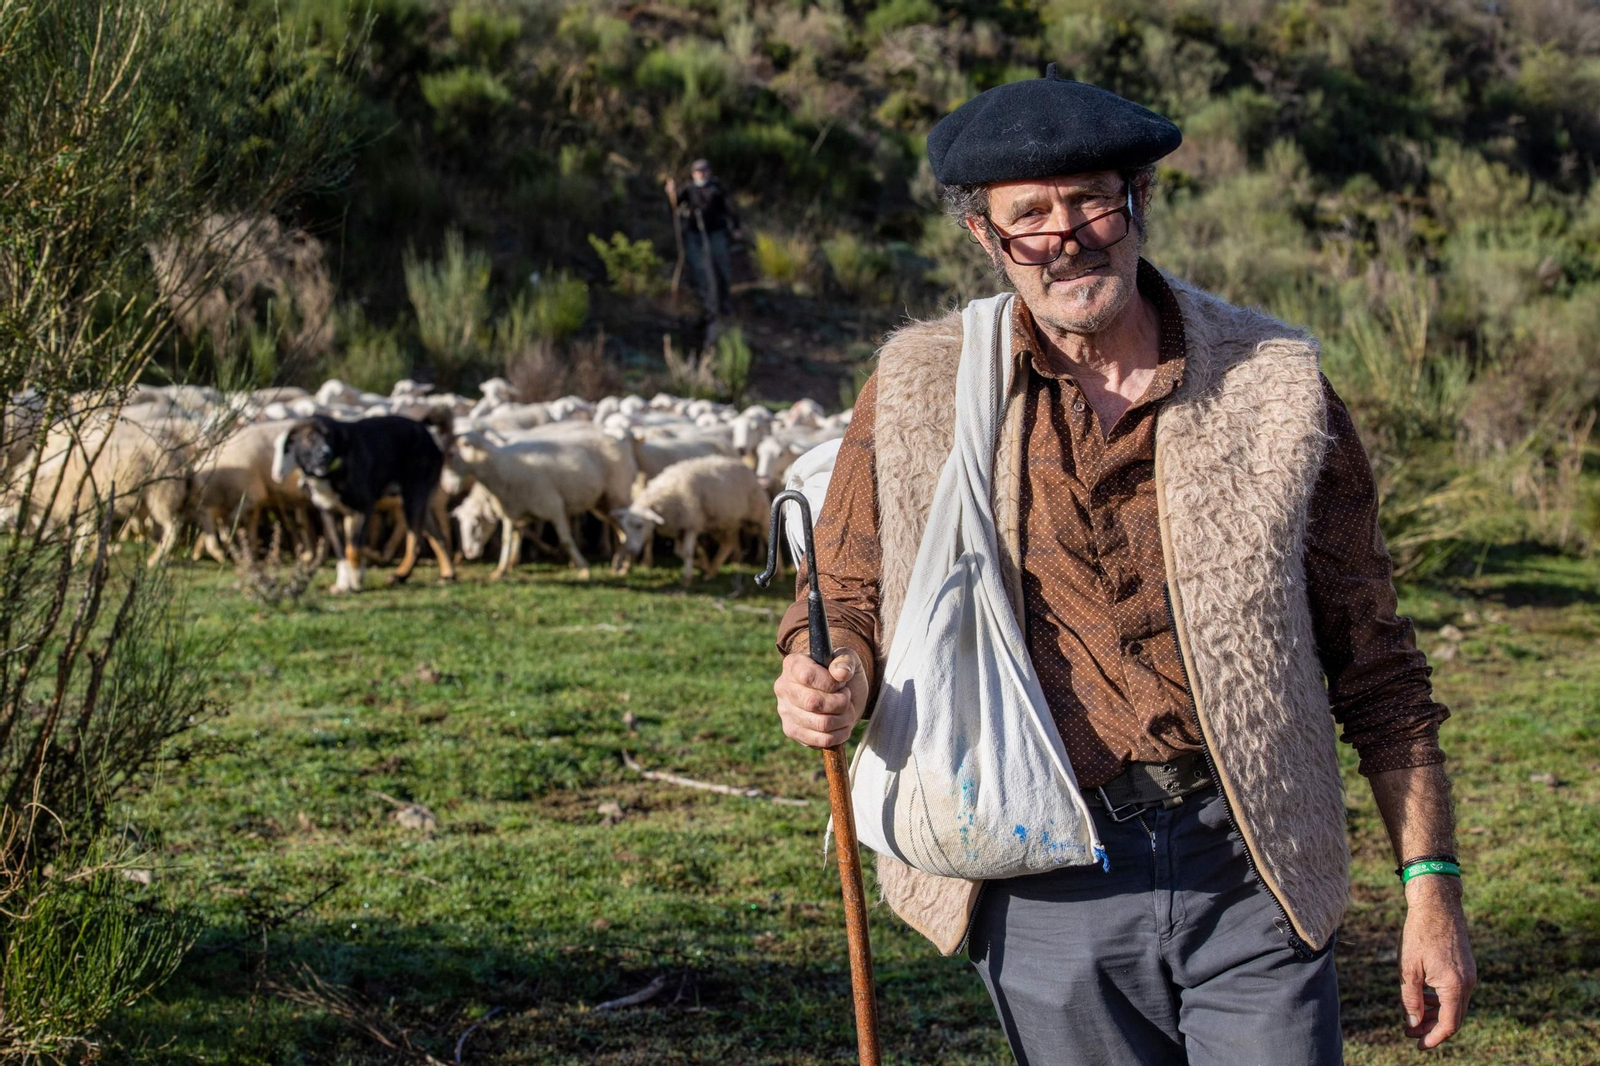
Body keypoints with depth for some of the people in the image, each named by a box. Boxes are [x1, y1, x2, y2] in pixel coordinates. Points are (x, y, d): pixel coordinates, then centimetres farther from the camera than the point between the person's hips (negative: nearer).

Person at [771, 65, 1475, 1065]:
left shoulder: (1276, 387, 1)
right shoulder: (917, 394, 1)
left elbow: (1372, 665, 5)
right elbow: (846, 600, 10)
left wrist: (1432, 884, 3)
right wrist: (833, 684, -14)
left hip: (1250, 876, 0)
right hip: (1044, 889, 1)